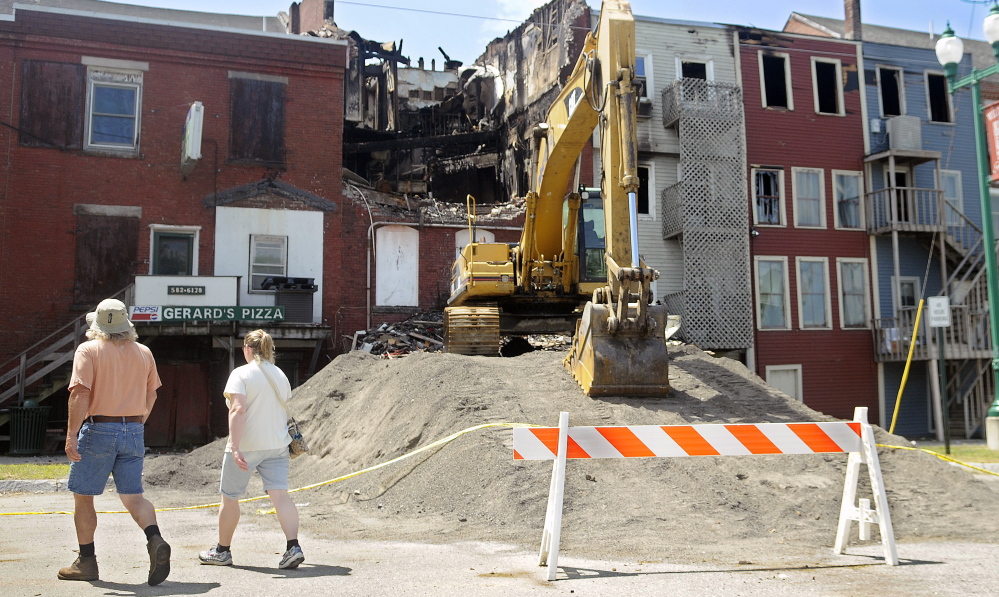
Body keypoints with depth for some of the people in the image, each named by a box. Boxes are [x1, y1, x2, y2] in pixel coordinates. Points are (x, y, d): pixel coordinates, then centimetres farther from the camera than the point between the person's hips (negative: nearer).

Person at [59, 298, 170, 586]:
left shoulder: (89, 350, -6)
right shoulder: (143, 352, 9)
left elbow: (80, 394, -16)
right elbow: (151, 395, 15)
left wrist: (71, 435, -17)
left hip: (99, 430, -4)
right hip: (133, 432, 4)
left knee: (83, 496, 11)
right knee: (133, 496, 7)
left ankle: (86, 562, 17)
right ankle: (155, 540, -17)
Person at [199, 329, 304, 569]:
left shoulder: (241, 374, -9)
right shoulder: (280, 375, 9)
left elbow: (238, 410, -20)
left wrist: (235, 447, -24)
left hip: (246, 445, -5)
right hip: (277, 445, 5)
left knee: (230, 497, 12)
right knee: (280, 494, -2)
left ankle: (223, 550, 25)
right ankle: (293, 547, -17)